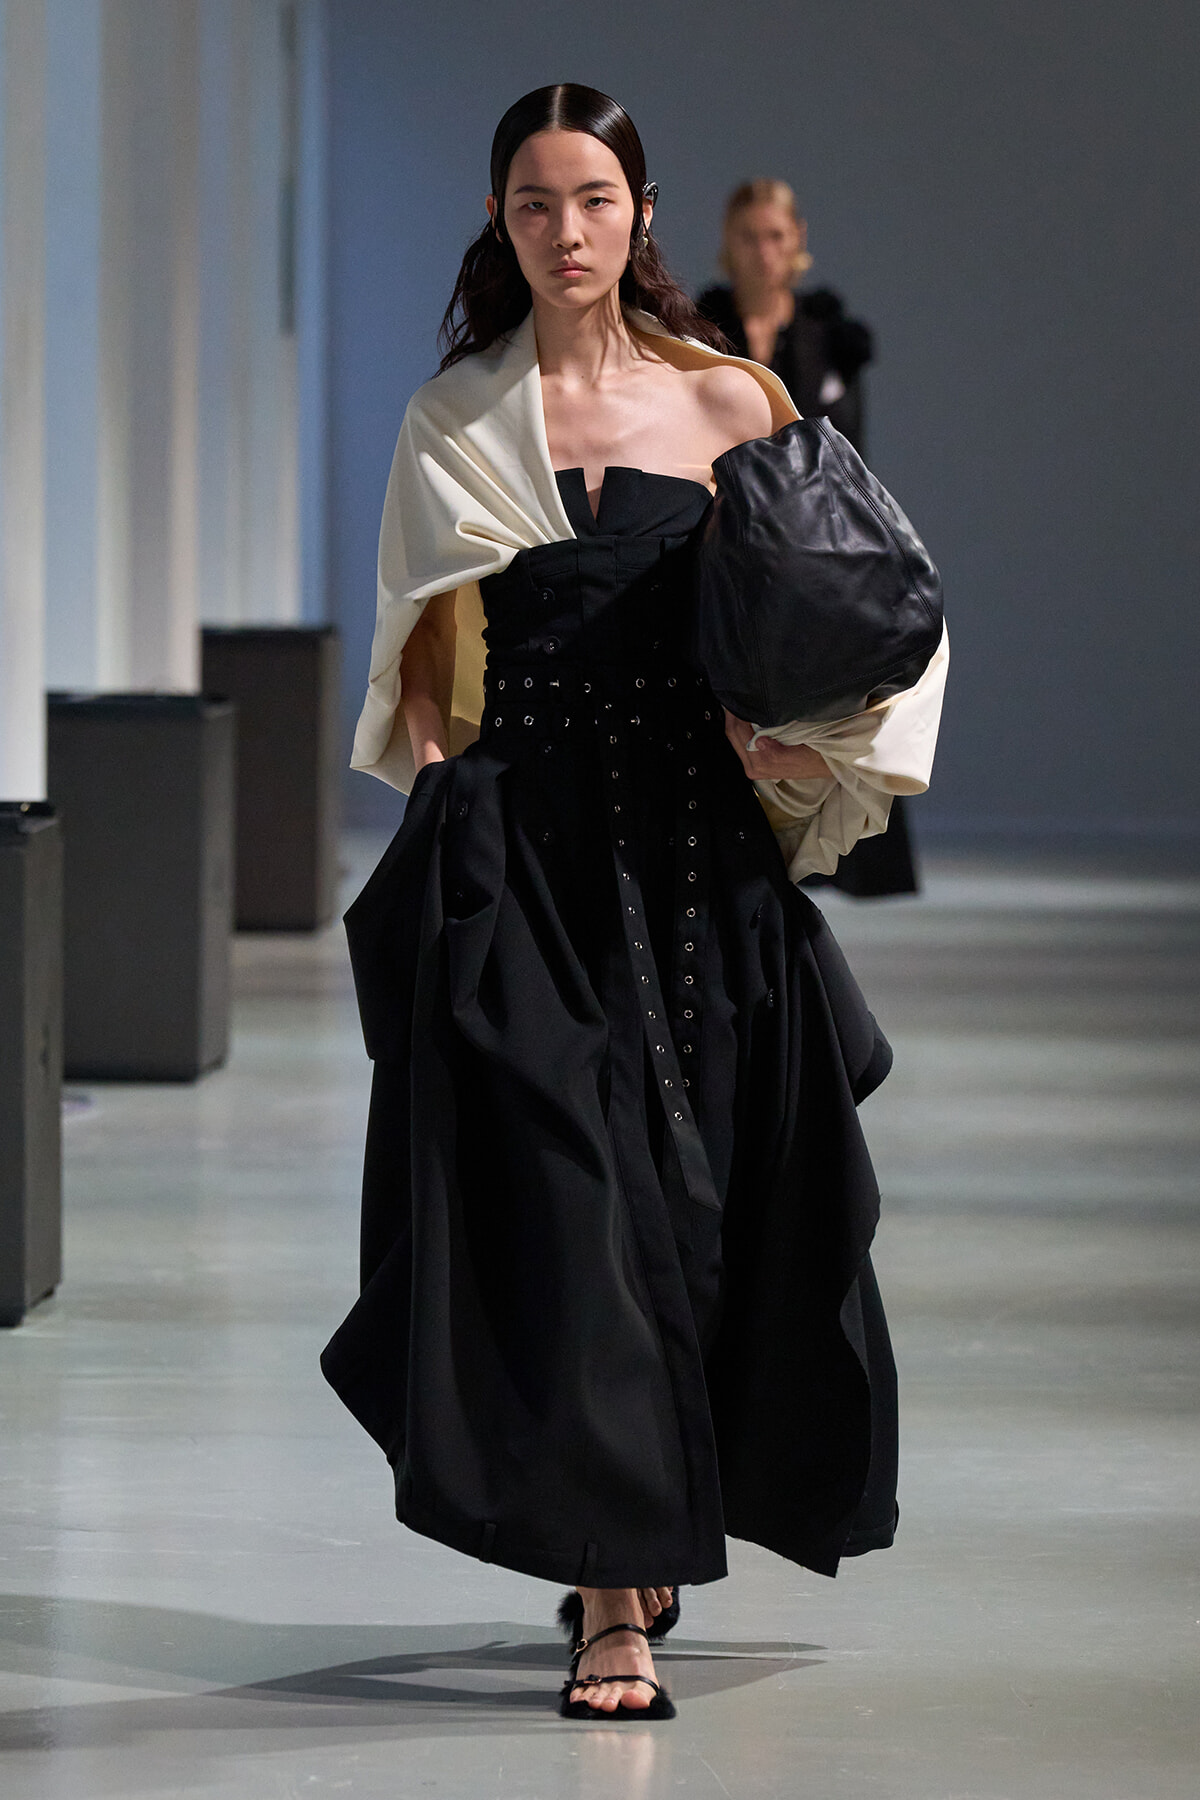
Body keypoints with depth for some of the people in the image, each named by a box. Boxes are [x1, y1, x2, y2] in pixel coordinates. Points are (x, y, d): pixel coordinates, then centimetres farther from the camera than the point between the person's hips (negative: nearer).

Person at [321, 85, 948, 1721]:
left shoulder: (729, 403, 5)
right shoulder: (451, 423, 6)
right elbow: (426, 657, 10)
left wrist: (788, 737, -9)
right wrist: (440, 800, -4)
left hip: (694, 840, 1)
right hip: (516, 839, -1)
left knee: (703, 1184, 5)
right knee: (558, 1187, -8)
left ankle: (650, 1522, 29)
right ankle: (615, 1599, -7)